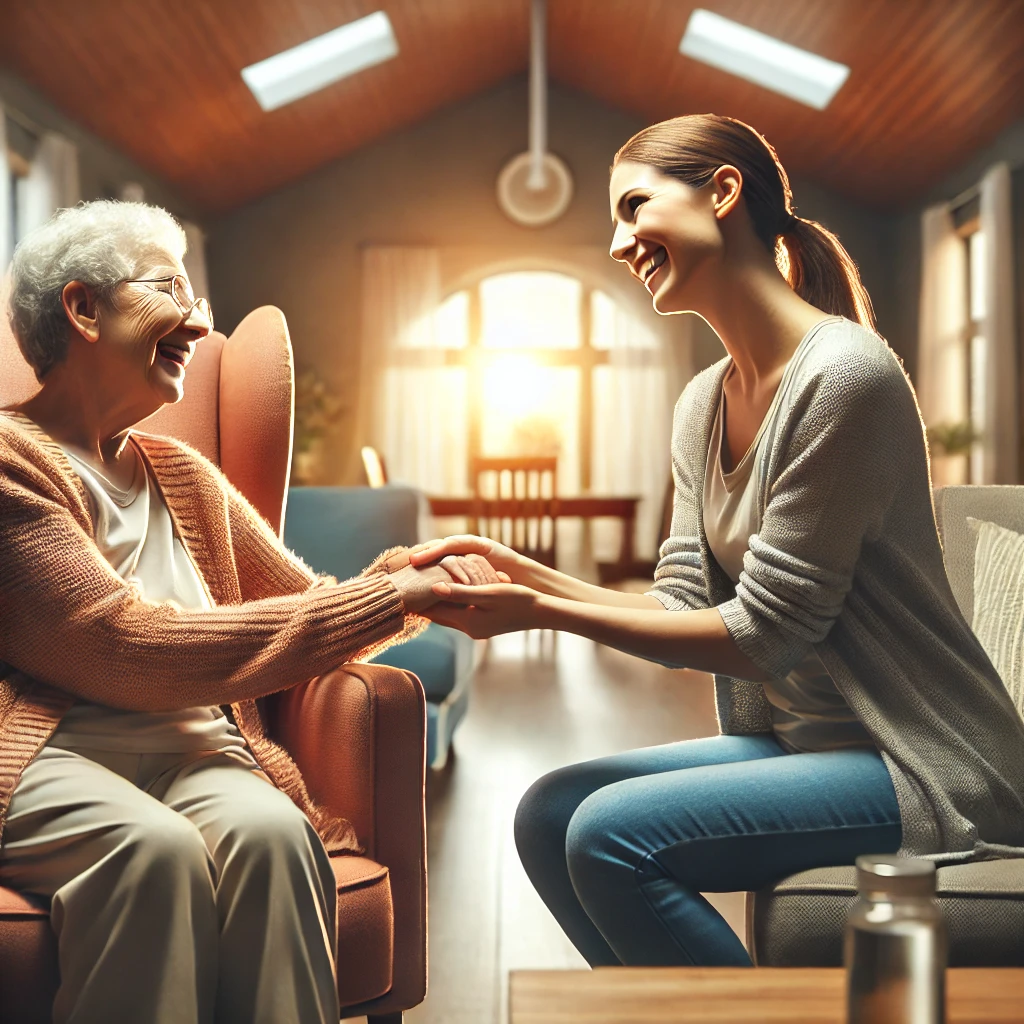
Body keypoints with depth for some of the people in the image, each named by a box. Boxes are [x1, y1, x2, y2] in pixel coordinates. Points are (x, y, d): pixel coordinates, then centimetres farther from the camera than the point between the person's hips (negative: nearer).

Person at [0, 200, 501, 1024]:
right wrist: (394, 596, -16)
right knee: (155, 845, -34)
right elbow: (132, 648, -16)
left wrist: (418, 578, -6)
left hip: (192, 750, 5)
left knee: (269, 831, -27)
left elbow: (306, 600, 18)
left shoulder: (185, 477, 22)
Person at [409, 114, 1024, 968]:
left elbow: (762, 636, -19)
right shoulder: (702, 406, 8)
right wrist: (523, 573, -6)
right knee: (550, 814, -2)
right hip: (795, 740, 8)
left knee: (611, 832, -21)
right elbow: (687, 611, 5)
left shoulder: (843, 376, -19)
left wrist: (542, 613, -19)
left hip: (922, 769, -8)